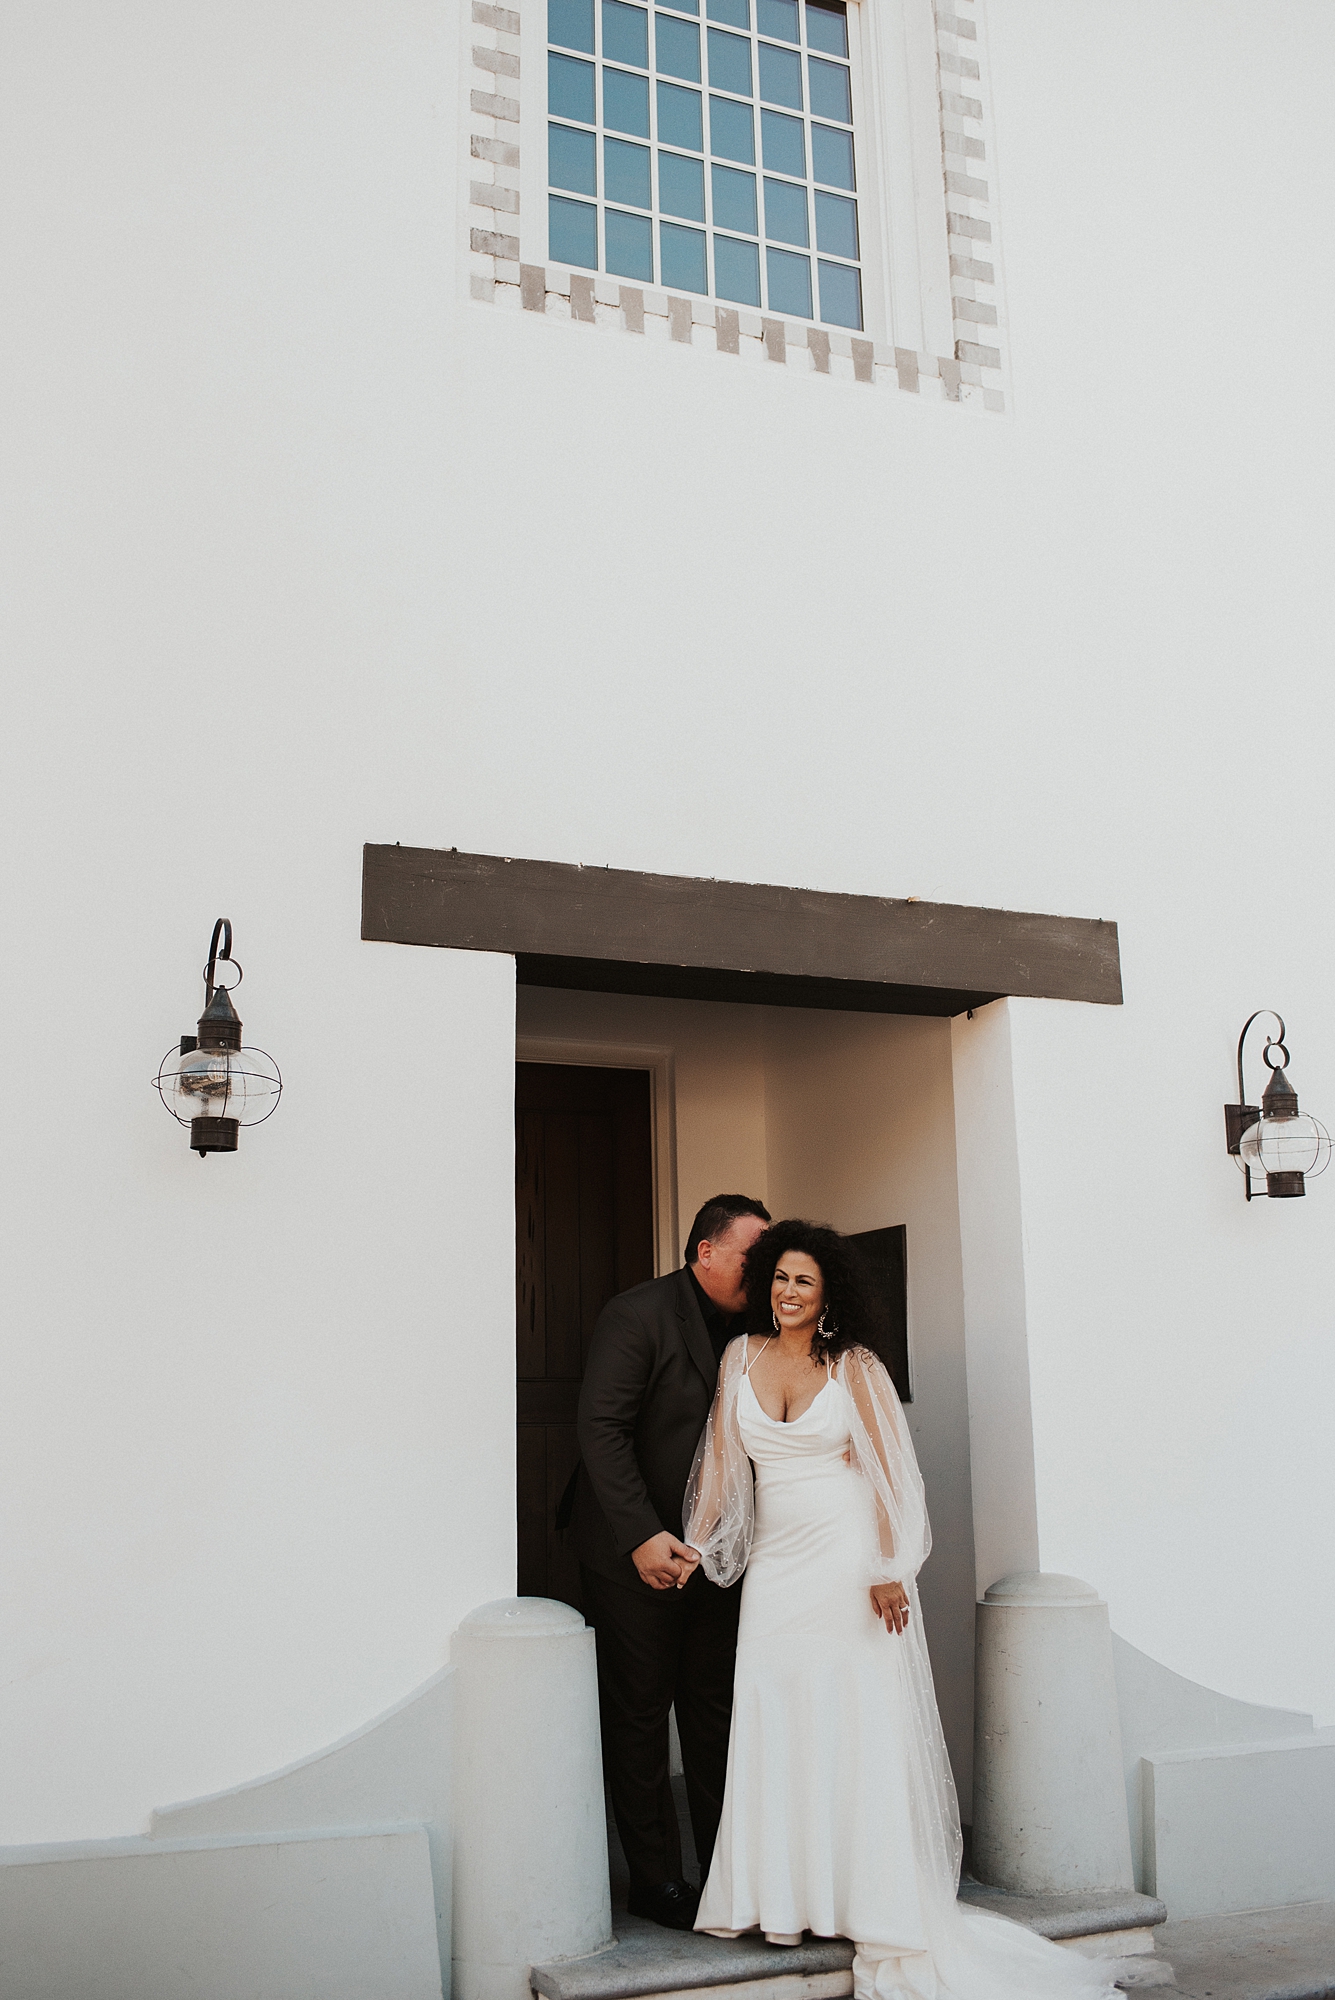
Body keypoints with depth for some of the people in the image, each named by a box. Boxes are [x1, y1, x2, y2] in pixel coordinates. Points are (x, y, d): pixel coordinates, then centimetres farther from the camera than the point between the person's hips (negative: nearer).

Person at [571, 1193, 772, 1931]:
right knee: (638, 1717, 6)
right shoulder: (636, 1315, -14)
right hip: (635, 1557, -6)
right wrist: (642, 1537, -23)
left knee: (715, 1713, 11)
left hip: (713, 1557, 6)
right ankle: (655, 1881, 16)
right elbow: (601, 1429, -18)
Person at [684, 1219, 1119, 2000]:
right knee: (775, 1729, 4)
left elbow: (892, 1472, -7)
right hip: (776, 1568, 3)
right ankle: (782, 1897, 14)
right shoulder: (742, 1358, 6)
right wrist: (696, 1545, 13)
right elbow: (722, 1460, 12)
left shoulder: (855, 1366, -4)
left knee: (860, 1728, 0)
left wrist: (889, 1571, -14)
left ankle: (881, 1906, 10)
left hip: (848, 1565, -3)